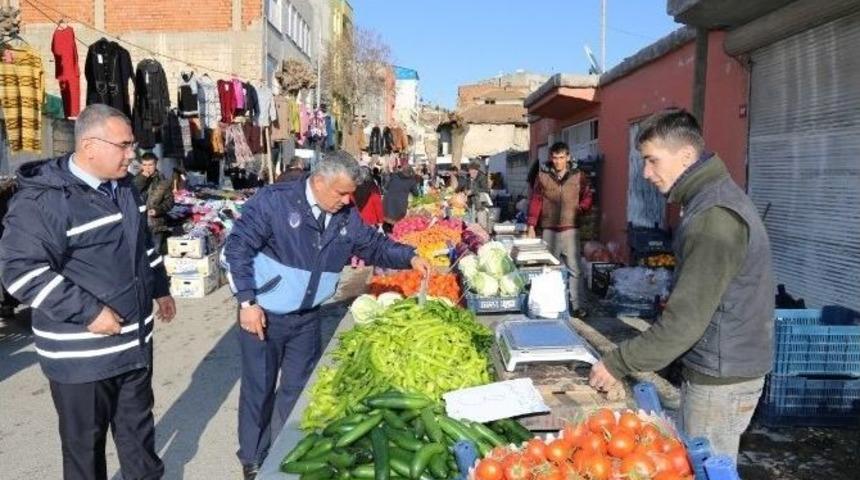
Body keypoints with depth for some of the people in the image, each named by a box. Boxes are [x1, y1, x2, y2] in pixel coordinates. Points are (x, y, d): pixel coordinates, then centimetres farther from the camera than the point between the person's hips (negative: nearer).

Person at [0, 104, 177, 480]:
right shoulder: (43, 199, -19)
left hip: (135, 341, 7)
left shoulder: (123, 188, 7)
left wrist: (160, 289, 23)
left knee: (139, 428, 22)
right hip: (81, 353, -7)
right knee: (85, 441, 12)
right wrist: (87, 312, -25)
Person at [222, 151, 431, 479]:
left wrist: (410, 258, -7)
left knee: (300, 389, 16)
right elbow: (238, 246, -17)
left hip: (307, 319, 5)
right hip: (263, 315, -5)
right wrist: (247, 302, -19)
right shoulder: (275, 201, -19)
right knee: (259, 390, 9)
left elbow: (374, 245, 9)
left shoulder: (346, 216, -2)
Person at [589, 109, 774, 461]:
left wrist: (618, 364, -18)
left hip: (721, 379, -9)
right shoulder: (715, 196, 9)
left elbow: (686, 319, -26)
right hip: (717, 368, 9)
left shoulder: (714, 215, -23)